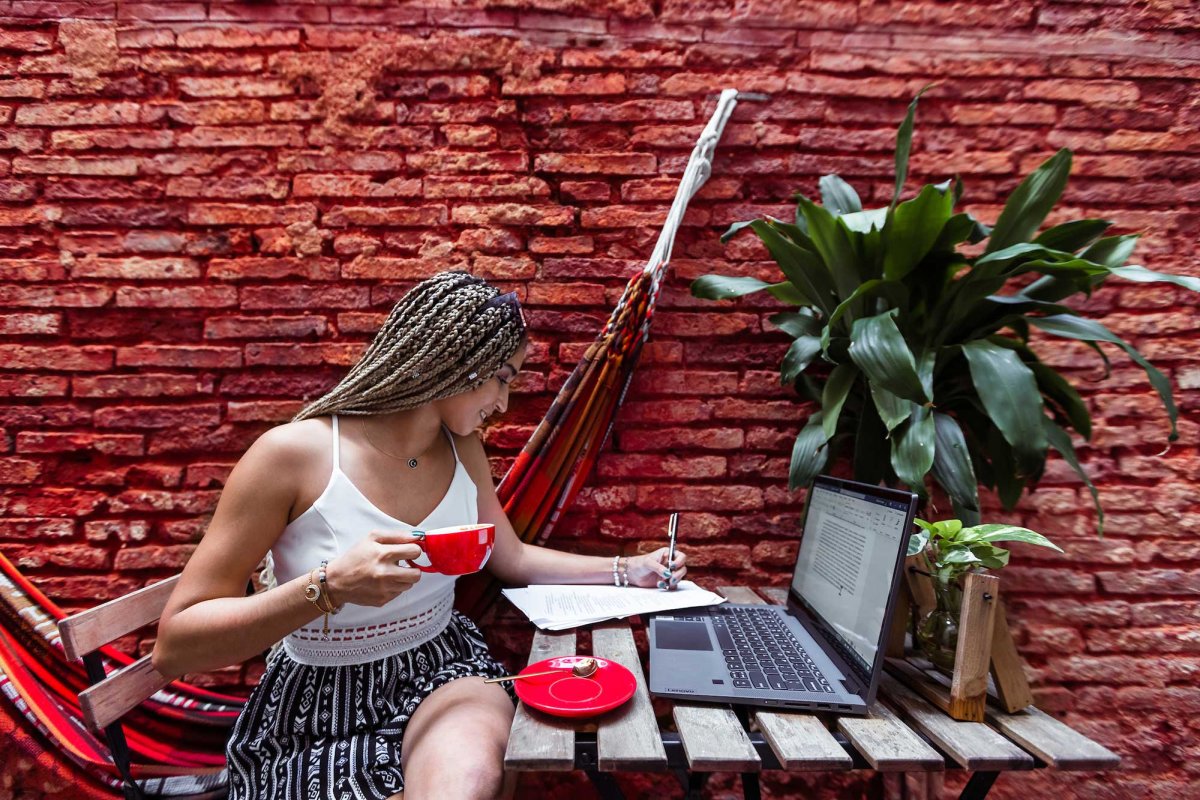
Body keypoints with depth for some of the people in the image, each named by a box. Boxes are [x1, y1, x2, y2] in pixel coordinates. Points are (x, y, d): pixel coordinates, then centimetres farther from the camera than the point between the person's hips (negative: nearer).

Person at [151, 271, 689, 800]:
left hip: (442, 667, 4)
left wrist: (629, 570, 8)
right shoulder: (293, 455, -18)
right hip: (319, 705, -3)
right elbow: (174, 648, -15)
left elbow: (512, 559, 13)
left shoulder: (463, 449, -1)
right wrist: (329, 586, -30)